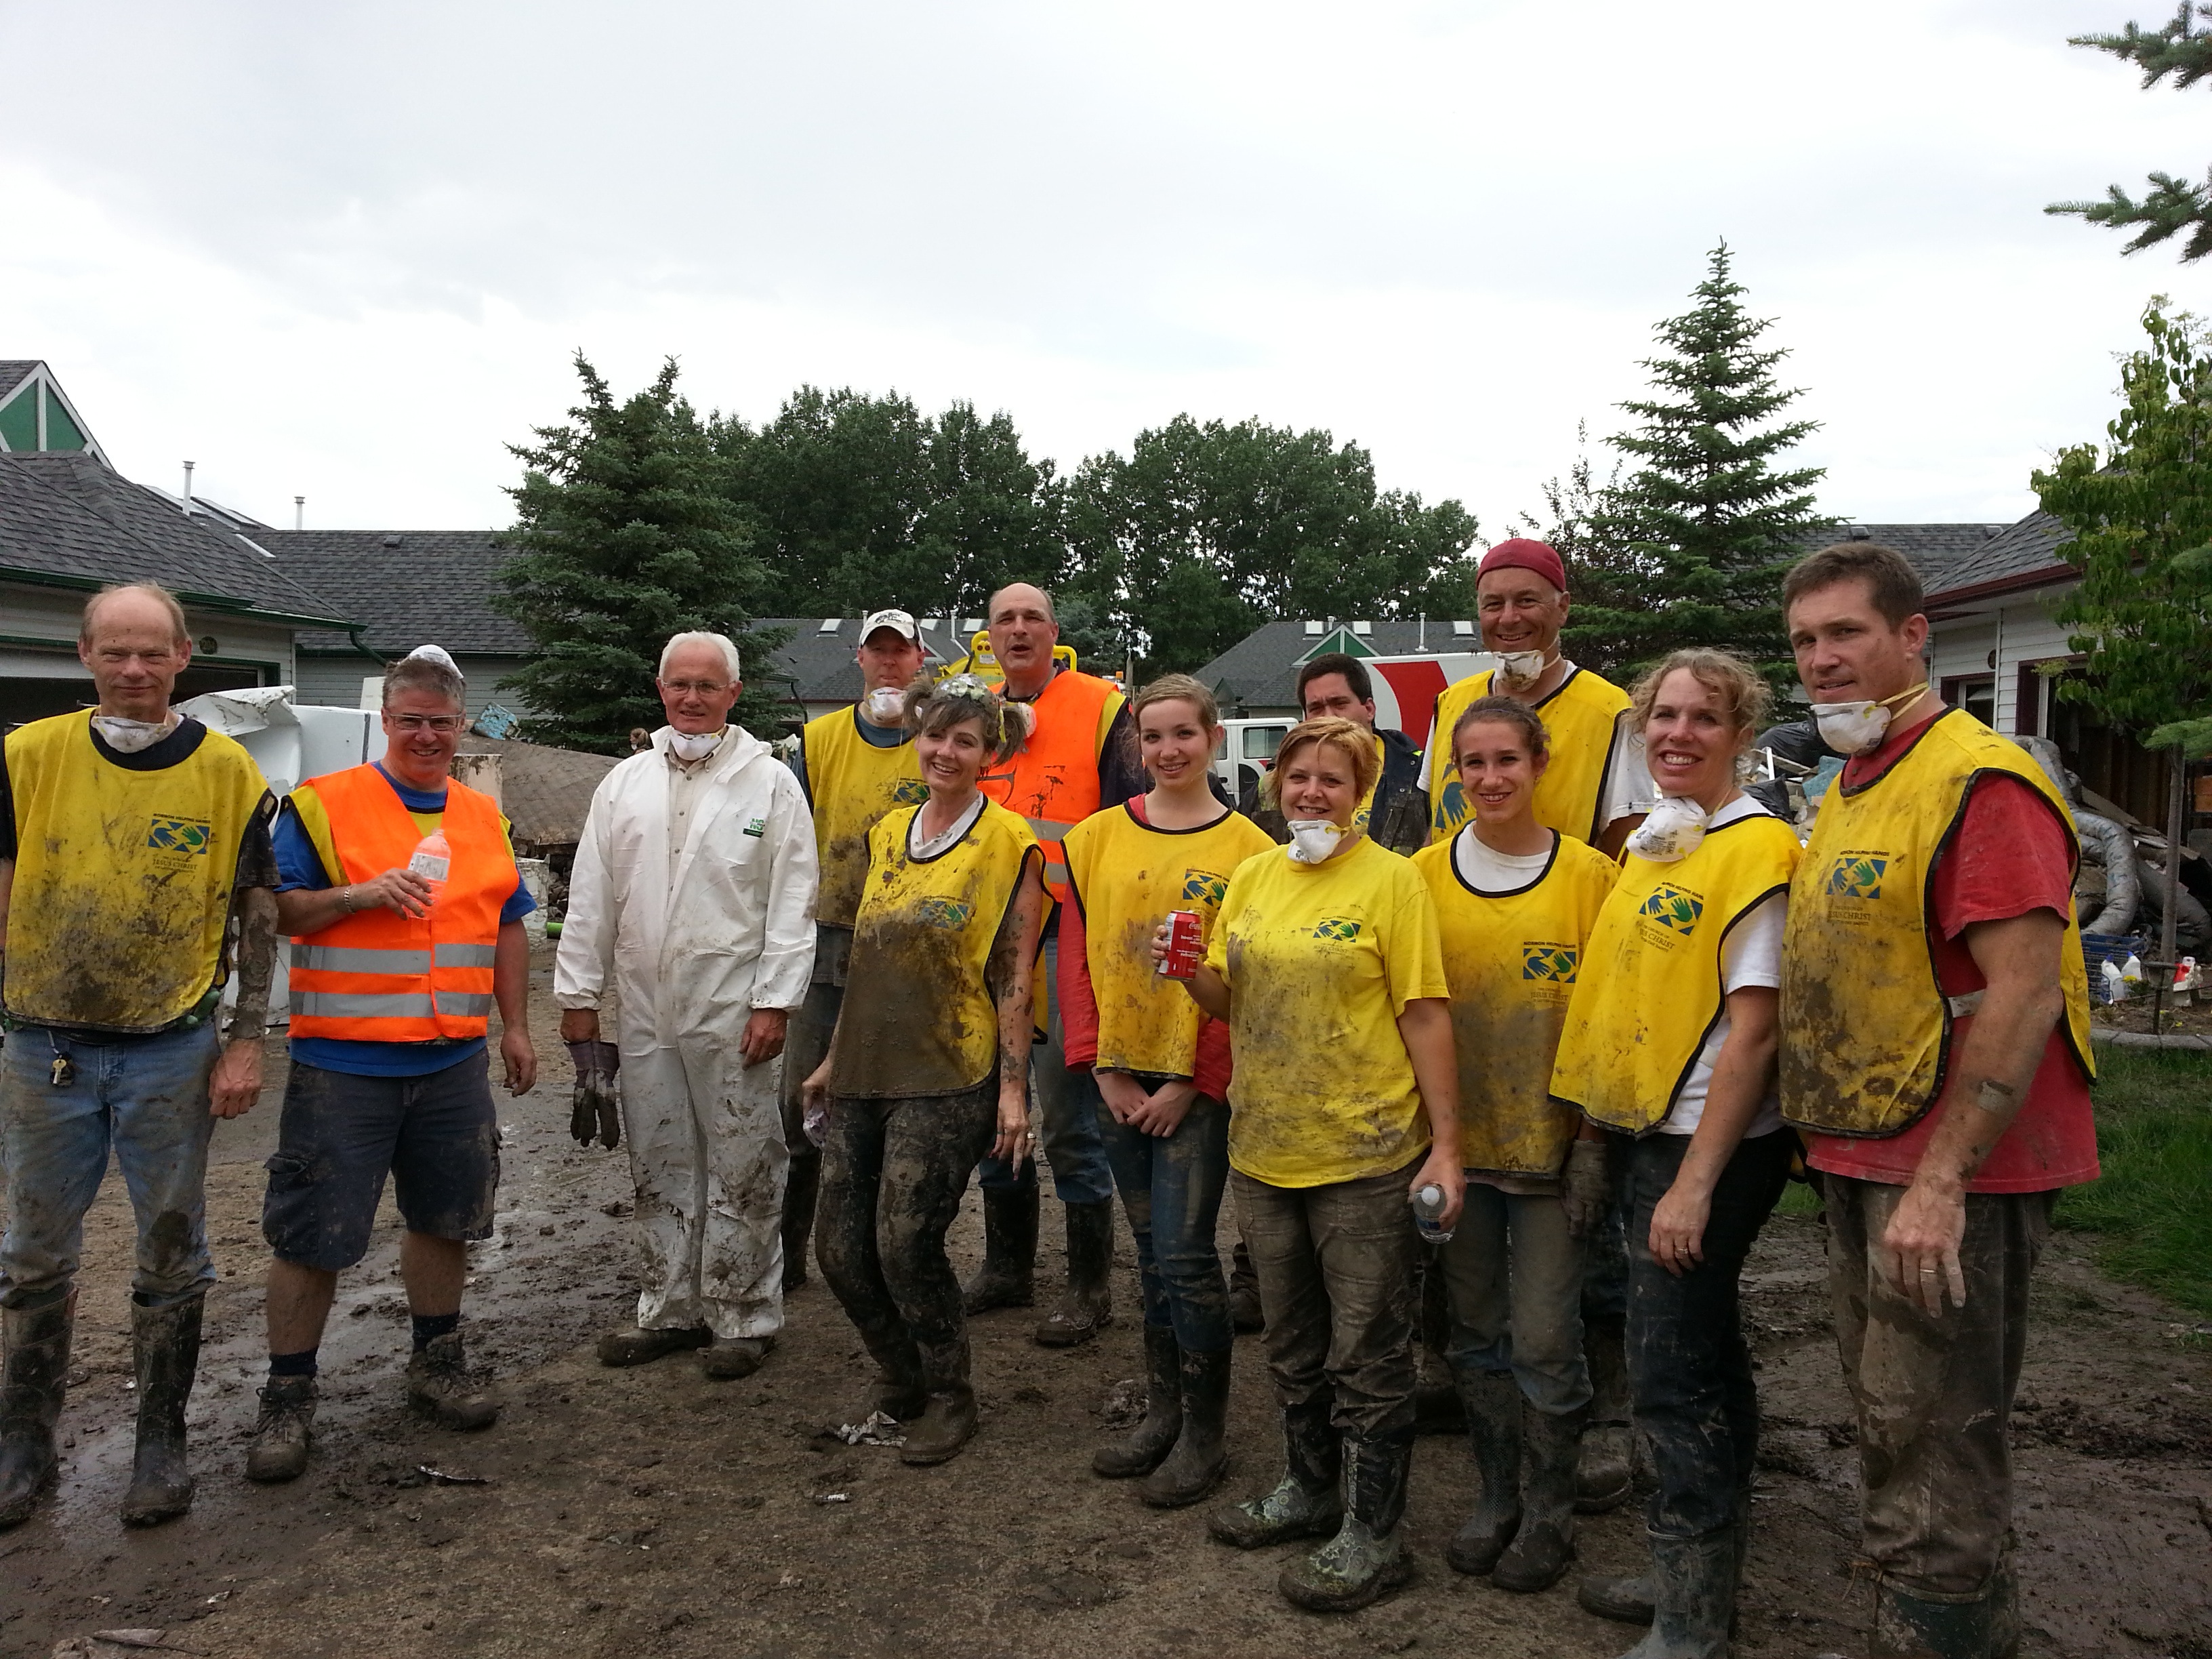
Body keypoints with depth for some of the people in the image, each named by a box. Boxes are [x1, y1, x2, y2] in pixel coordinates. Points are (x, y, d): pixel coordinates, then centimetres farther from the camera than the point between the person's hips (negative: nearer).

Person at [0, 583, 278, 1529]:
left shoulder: (228, 771, -4)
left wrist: (245, 1041, -5)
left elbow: (257, 913, 0)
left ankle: (161, 1440, 24)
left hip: (171, 1051, -1)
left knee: (172, 1256, 9)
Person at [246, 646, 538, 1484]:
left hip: (454, 1064, 5)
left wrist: (515, 1028, 15)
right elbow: (274, 911, -7)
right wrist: (361, 894, -22)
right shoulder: (323, 804, -4)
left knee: (444, 1219, 14)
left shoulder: (482, 817, 12)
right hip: (343, 1063, -5)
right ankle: (287, 1399, 17)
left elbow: (508, 928, 18)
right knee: (311, 1237, 2)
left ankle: (437, 1366, 32)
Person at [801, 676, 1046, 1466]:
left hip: (947, 1077, -6)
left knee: (906, 1243, -8)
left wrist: (1013, 1088, -11)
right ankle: (901, 1379, 31)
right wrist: (834, 1058, 18)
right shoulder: (887, 833, 12)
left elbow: (1014, 976, -8)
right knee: (839, 1246, 6)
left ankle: (950, 1399, 16)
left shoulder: (1008, 842, -5)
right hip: (866, 1071, 6)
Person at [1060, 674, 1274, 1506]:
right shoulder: (1096, 838, 5)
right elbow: (1075, 957, 4)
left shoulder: (1246, 848, -5)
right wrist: (1100, 1068, -3)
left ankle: (1205, 1431, 13)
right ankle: (1162, 1409, 27)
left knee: (1184, 1252, -3)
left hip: (1197, 1082, -4)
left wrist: (1193, 1083, -11)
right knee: (1151, 1248, 14)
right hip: (1116, 1077, 4)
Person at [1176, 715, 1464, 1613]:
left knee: (1367, 1354, 6)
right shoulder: (1251, 877, 7)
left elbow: (1426, 1016, -11)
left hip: (1364, 1156, -6)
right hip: (1264, 1151, 6)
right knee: (1293, 1345, 21)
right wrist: (1193, 972, -8)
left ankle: (1372, 1533, 21)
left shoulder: (1392, 879, -9)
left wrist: (1445, 1144, -13)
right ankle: (1309, 1488, 40)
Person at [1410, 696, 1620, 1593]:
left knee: (1544, 1340, 3)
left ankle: (1549, 1510, 25)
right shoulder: (1425, 875, 0)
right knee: (1475, 1333, 14)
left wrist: (1594, 1139, -8)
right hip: (1455, 1140, 3)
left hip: (1550, 1141, -2)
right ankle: (1495, 1497, 32)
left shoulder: (1589, 874, -6)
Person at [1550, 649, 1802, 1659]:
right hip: (1650, 1137, 8)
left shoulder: (1757, 846, -14)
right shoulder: (1649, 841, 11)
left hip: (1712, 1150, -8)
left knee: (1671, 1377, -3)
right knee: (1706, 1360, 19)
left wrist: (1695, 1183, -19)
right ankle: (1706, 1572, 34)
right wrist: (1601, 1118, 17)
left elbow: (1753, 1029, -18)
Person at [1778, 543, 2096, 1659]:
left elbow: (2026, 992, -23)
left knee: (1931, 1441, -1)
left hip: (1950, 1173, -10)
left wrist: (1940, 1182, -25)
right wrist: (1838, 1148, 16)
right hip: (1863, 1160, 10)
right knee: (1888, 1418, 20)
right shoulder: (1847, 792, 13)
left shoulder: (1979, 781, -16)